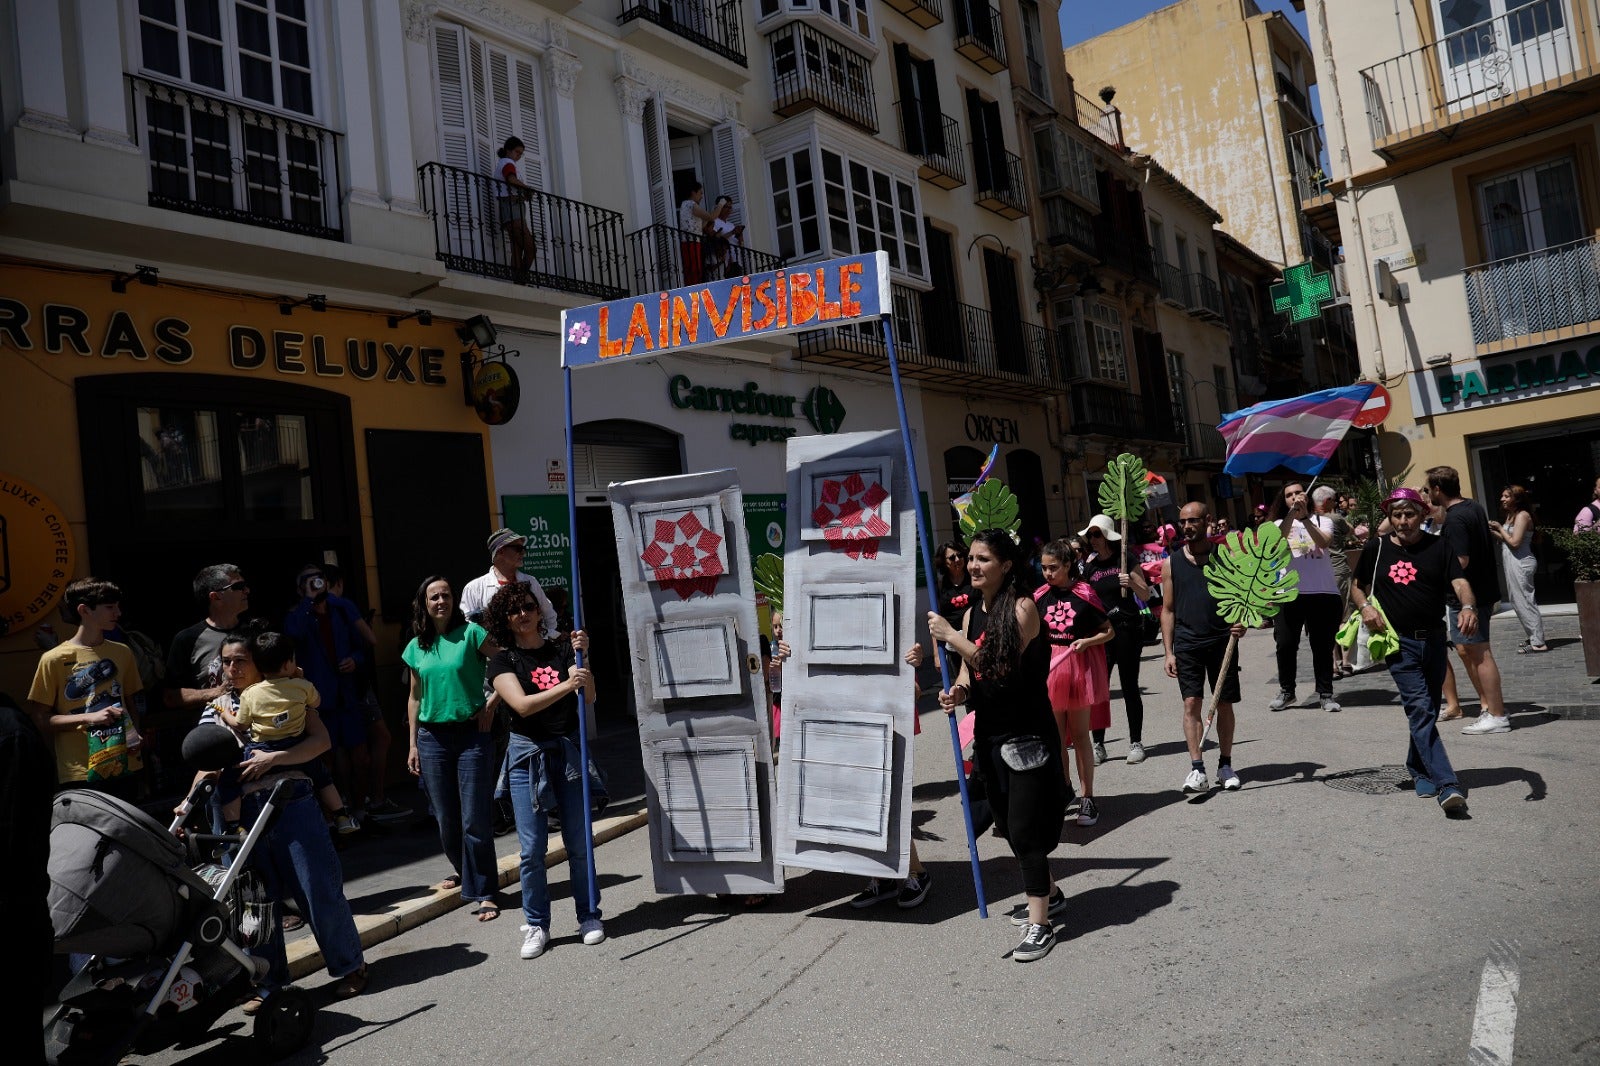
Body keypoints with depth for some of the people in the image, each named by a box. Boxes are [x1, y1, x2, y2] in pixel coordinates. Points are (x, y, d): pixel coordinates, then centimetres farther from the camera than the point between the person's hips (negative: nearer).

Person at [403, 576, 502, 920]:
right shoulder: (416, 647, 8)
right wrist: (413, 744, 12)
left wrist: (492, 705, -10)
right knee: (446, 817, 11)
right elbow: (415, 697, 14)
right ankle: (464, 871, 35)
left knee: (474, 818, -5)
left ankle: (483, 893, 4)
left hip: (471, 734, -4)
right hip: (432, 737, 4)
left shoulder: (470, 633, -5)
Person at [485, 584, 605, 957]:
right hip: (527, 754, -1)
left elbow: (589, 698, -3)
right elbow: (522, 705, -14)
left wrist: (581, 657, -16)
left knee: (578, 842, 5)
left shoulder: (562, 650, 6)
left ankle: (589, 915, 20)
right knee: (532, 848, 1)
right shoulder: (503, 661, 1)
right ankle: (536, 926, 15)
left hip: (568, 750, 1)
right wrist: (566, 685, -26)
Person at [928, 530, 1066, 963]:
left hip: (1027, 735, -8)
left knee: (1024, 828, -7)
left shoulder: (1023, 606, -13)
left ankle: (1040, 924, 2)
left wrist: (951, 637, -18)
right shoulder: (972, 611, 9)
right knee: (1008, 824, 17)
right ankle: (1050, 895, 36)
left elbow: (1005, 665, -20)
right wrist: (957, 693, -11)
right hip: (990, 732, 8)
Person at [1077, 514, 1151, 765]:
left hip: (1127, 629, -3)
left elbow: (1146, 595, 0)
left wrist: (1131, 583, -19)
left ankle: (1136, 743, 14)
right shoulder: (1089, 566, 8)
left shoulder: (1126, 559, -1)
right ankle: (1098, 744, 6)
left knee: (1129, 686, 3)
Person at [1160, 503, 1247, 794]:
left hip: (1222, 641, 0)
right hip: (1187, 643, 0)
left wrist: (1241, 622, -15)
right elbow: (1168, 610, 7)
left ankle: (1226, 766, 20)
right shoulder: (1172, 562, 5)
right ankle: (1197, 770, -6)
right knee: (1191, 703, -7)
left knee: (1225, 704, 7)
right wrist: (1169, 652, 2)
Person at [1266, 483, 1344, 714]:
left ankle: (1325, 693, 16)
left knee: (1323, 645, 6)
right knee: (1285, 645, 0)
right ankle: (1286, 692, 15)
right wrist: (1292, 514, -27)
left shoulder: (1322, 521, 7)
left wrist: (1305, 518, -25)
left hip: (1323, 593, 0)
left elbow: (1324, 542, -15)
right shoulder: (1281, 524, 8)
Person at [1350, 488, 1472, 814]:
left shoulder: (1439, 547, 2)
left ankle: (1419, 770, 34)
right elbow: (1357, 586, 14)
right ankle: (1448, 785, -17)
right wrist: (1366, 607, -7)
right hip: (1399, 642, -2)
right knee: (1421, 710, -12)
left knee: (1427, 711, 14)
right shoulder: (1377, 549, 1)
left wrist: (1468, 606, -32)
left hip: (1434, 640, 3)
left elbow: (1460, 583, -11)